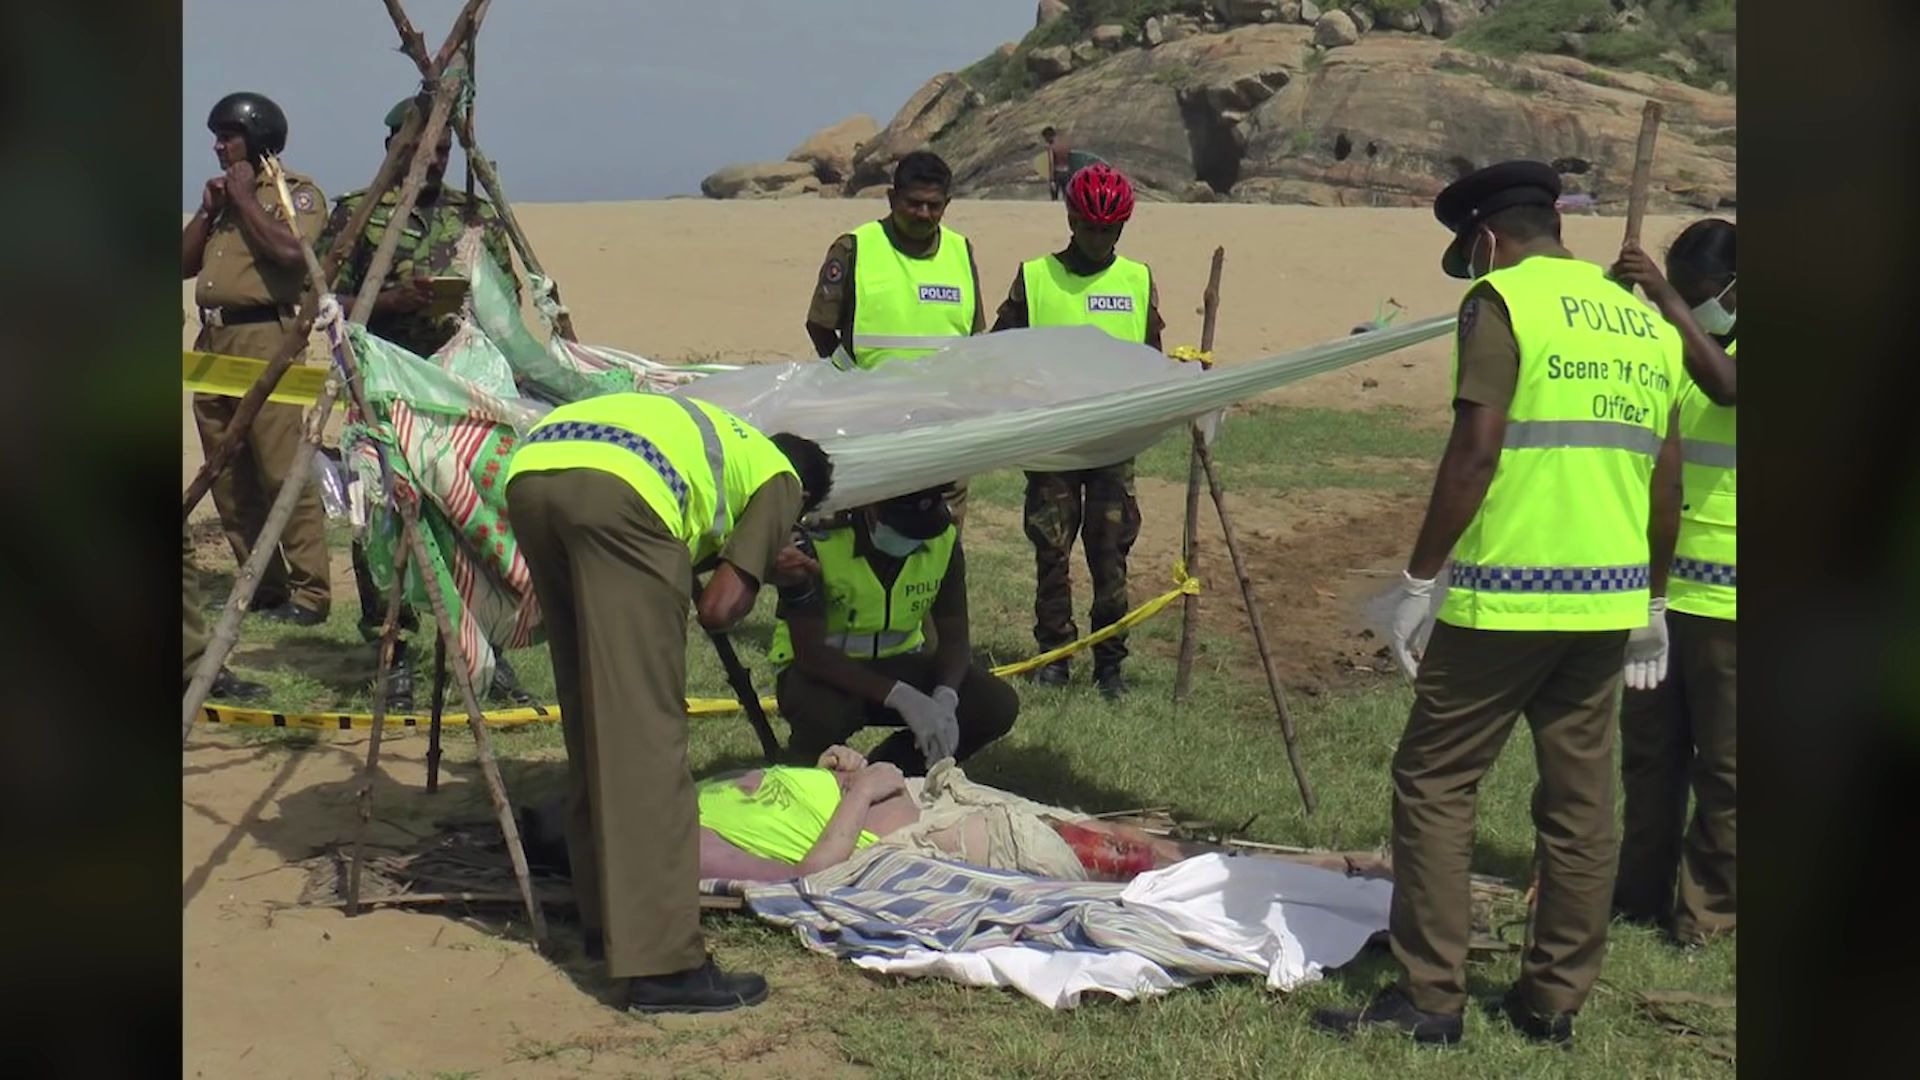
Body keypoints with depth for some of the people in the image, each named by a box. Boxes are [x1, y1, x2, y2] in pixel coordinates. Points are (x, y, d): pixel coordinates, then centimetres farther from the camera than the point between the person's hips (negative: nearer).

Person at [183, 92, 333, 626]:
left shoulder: (297, 191, -1)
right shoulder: (223, 192, 23)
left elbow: (291, 252, -19)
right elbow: (184, 263, 19)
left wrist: (245, 199, -9)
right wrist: (208, 210, 7)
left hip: (264, 340, -8)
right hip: (212, 341, 8)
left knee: (284, 472, -12)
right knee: (229, 478, 8)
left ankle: (310, 592, -10)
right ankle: (263, 585, 15)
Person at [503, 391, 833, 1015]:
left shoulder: (721, 441, 41)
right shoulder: (781, 478, 22)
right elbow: (719, 608, 10)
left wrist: (757, 563, 42)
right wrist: (748, 579, 31)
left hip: (528, 471, 8)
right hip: (614, 491, -8)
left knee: (591, 713, 19)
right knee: (646, 732, -7)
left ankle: (605, 912, 26)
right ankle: (662, 964, -8)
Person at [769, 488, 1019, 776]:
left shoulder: (943, 540, -11)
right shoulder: (817, 543, -26)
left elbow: (954, 638, -7)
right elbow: (810, 651, -28)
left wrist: (945, 699, -29)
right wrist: (899, 696, -37)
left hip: (896, 665, 5)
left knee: (997, 705, -17)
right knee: (825, 714, -40)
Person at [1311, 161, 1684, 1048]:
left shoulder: (1502, 301, -6)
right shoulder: (1642, 318, 15)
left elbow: (1475, 453, -15)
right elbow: (1664, 476, 16)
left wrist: (1419, 578, -10)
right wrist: (1653, 605, 23)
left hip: (1509, 593, -7)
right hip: (1611, 596, 7)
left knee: (1434, 782, 2)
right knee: (1580, 800, 11)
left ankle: (1430, 997, 3)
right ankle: (1554, 999, 19)